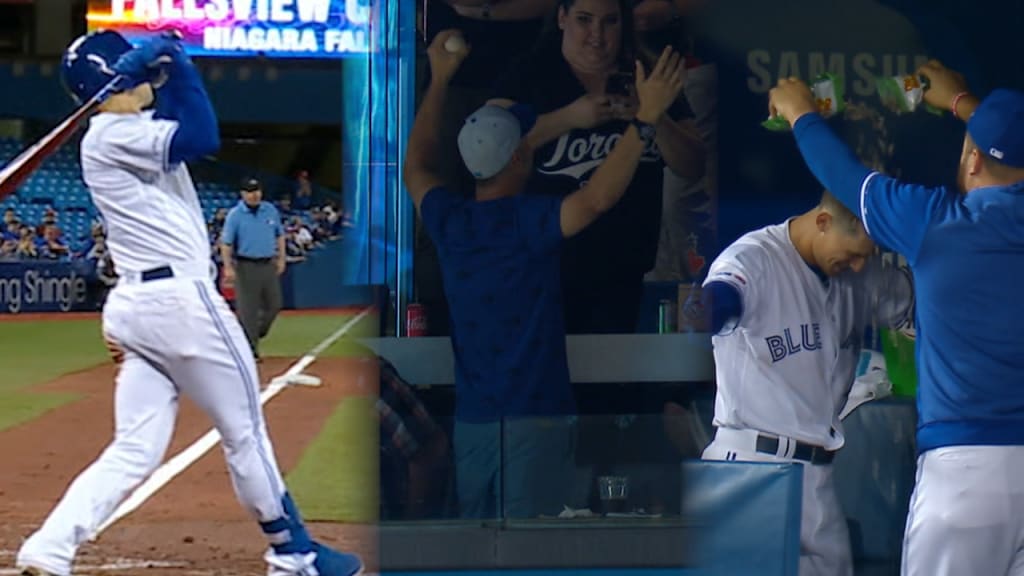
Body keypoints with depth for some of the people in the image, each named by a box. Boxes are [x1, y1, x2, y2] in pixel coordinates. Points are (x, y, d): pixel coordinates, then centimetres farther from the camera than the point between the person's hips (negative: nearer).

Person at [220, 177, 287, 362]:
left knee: (273, 305, 6)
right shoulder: (235, 215, -6)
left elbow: (280, 235, 17)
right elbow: (226, 243, -7)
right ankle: (250, 348, 0)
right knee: (248, 308, -5)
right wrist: (228, 268, -16)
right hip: (246, 266, -5)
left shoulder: (271, 210, 7)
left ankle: (256, 335, 28)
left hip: (268, 265, 5)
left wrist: (281, 258, 10)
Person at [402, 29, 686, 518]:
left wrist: (439, 81, 31)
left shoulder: (449, 222, 7)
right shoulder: (527, 222, -11)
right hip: (534, 419, -6)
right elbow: (598, 198, -26)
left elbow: (416, 167, 27)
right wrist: (647, 117, -26)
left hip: (471, 420, 6)